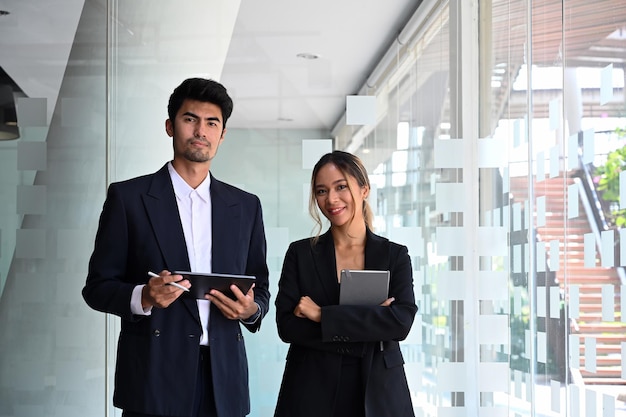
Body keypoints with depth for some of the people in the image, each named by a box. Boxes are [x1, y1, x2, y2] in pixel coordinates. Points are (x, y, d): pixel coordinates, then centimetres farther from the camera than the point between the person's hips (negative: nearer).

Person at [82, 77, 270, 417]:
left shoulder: (246, 206, 12)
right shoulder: (128, 197, 2)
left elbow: (260, 288, 17)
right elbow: (97, 286, 1)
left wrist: (251, 309, -6)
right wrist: (143, 296, -18)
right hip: (154, 378, -3)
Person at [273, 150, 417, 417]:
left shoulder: (395, 255, 1)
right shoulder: (300, 253, 1)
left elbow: (402, 321, -13)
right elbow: (287, 325, -8)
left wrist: (322, 315, -16)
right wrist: (371, 324, -15)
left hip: (377, 392, 1)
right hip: (311, 392, 0)